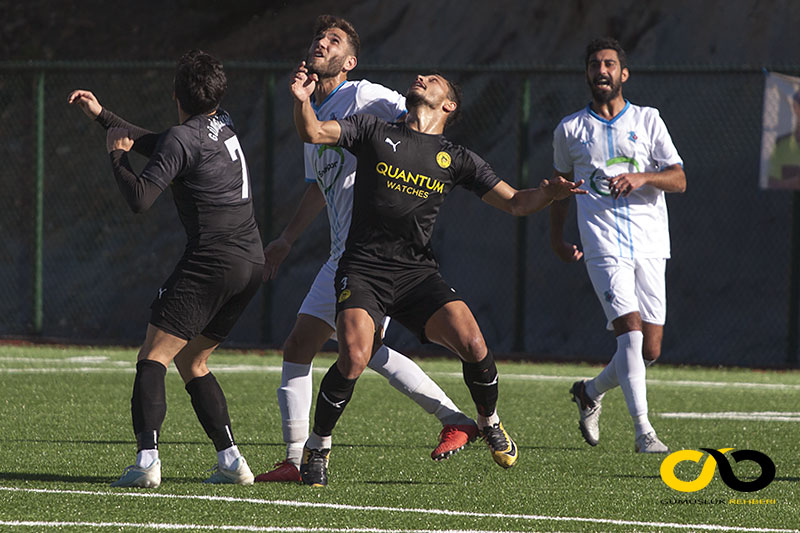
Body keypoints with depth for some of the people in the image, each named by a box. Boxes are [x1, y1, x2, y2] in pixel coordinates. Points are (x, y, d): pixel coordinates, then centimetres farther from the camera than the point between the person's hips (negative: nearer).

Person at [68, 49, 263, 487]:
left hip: (211, 261, -9)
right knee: (191, 362, 18)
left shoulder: (183, 138, -9)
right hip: (251, 261, 9)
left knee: (153, 357, -8)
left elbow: (139, 199, -15)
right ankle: (230, 460, 9)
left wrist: (116, 155, 1)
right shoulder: (223, 127, 16)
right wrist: (103, 116, 32)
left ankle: (147, 461, -24)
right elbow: (157, 146, 30)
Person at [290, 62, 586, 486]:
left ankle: (489, 421, 13)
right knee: (354, 357, -25)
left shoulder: (456, 159, 12)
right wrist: (302, 101, -22)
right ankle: (317, 447, -2)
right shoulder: (374, 132, 10)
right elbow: (313, 132, 0)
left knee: (473, 346, -19)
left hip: (417, 272, 2)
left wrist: (548, 193, -11)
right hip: (363, 269, -2)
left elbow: (515, 202, 11)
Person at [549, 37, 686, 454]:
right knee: (631, 333, -20)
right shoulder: (569, 130, 10)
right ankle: (643, 432, -20)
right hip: (604, 246, -2)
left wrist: (642, 177, -14)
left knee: (650, 350, 2)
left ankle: (590, 392, 29)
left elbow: (679, 180, 5)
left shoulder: (647, 120, 10)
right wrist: (556, 236, 17)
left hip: (650, 246, 2)